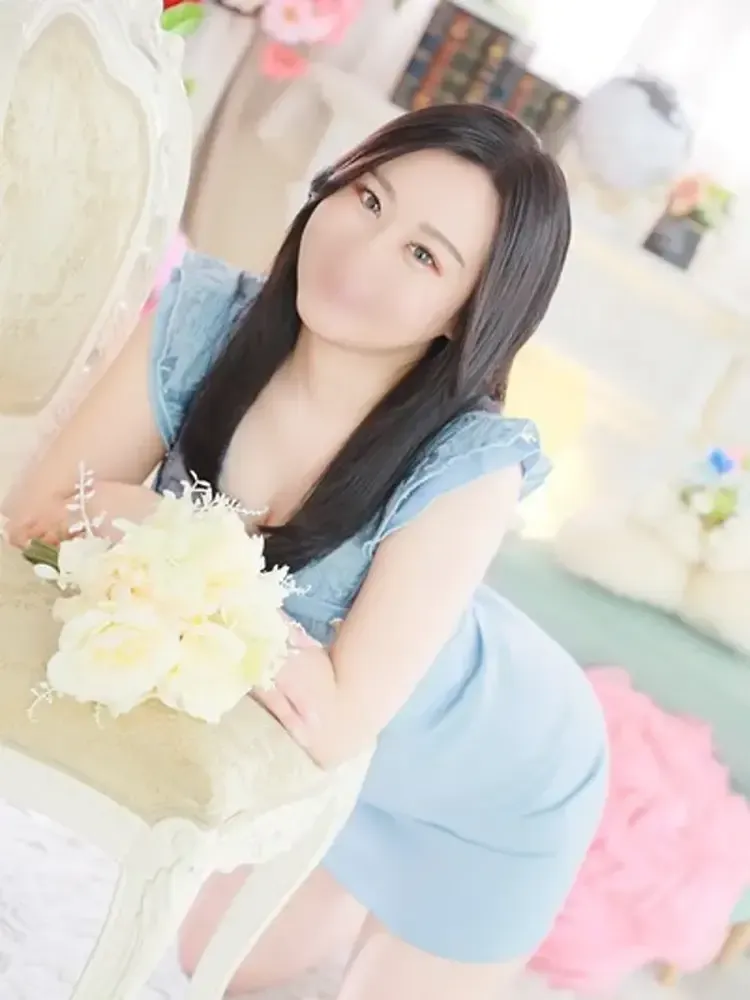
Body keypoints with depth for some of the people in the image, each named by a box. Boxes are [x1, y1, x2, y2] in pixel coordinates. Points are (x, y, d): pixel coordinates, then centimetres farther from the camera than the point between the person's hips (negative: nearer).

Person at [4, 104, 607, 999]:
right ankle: (376, 915, 50)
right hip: (299, 752, 5)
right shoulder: (207, 319, -24)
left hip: (487, 791, -4)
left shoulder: (467, 466, -37)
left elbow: (336, 723, -36)